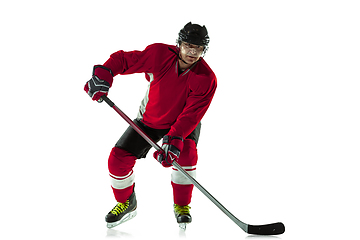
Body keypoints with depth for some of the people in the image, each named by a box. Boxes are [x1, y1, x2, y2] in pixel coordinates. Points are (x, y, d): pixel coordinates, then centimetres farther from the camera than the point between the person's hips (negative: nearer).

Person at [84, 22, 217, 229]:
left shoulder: (207, 79, -27)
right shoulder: (159, 55, -25)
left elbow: (191, 115, -31)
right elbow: (122, 59, -15)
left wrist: (174, 140, -43)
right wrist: (103, 75, -32)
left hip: (184, 124, -1)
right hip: (149, 120, 2)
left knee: (186, 153, -31)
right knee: (119, 159, -9)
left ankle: (182, 205, -8)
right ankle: (126, 203, 19)